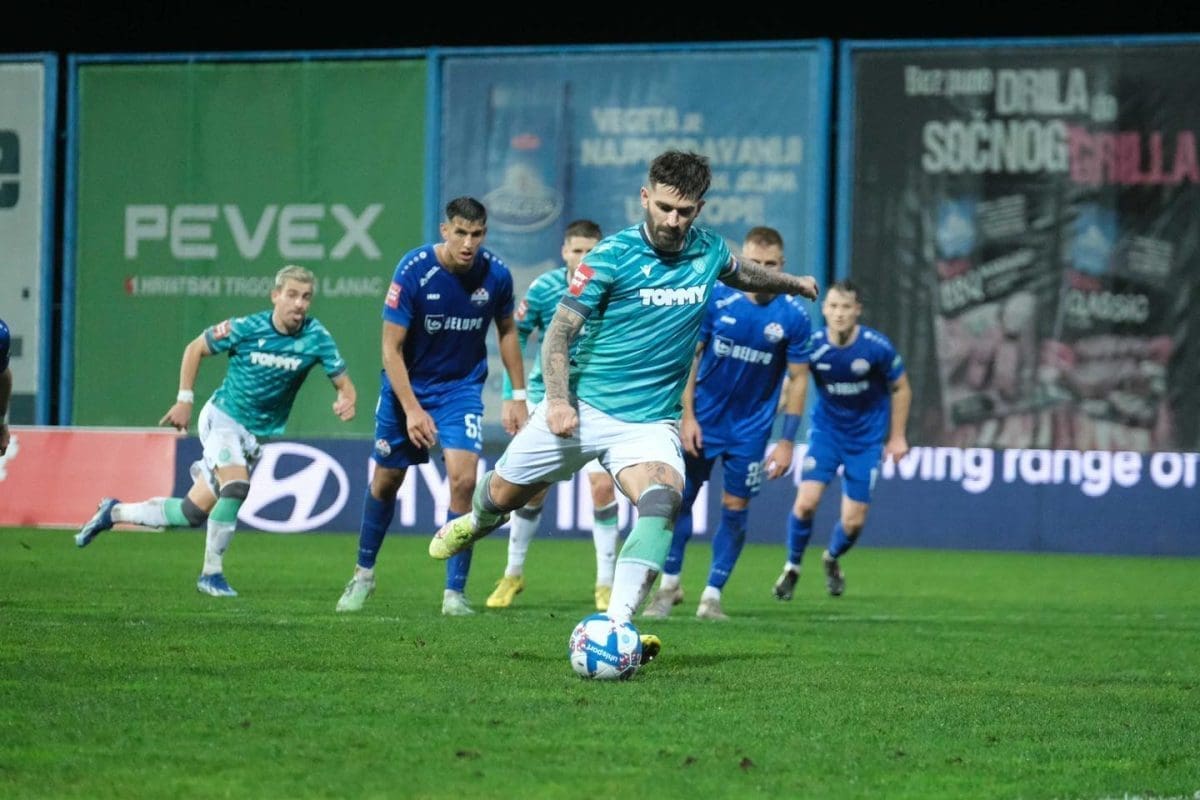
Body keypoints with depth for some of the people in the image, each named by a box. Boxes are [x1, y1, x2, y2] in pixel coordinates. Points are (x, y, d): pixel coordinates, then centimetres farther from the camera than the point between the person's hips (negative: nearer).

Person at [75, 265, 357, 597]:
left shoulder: (316, 338, -12)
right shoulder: (246, 329, -16)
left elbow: (343, 384, -8)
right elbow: (195, 349, -1)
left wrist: (345, 402, -31)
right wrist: (184, 399, -7)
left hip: (258, 434, 4)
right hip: (223, 417, -4)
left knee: (193, 512, 5)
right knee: (236, 486, -31)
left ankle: (115, 512, 26)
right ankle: (211, 573, -17)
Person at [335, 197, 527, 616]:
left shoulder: (495, 275, -13)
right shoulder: (413, 270, -21)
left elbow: (507, 332, 7)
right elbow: (391, 348, -17)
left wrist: (517, 396, 6)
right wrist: (412, 409, -23)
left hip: (461, 388, 1)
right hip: (406, 387, -1)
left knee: (463, 478, -18)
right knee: (386, 481, 11)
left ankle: (454, 593, -9)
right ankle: (364, 574, 35)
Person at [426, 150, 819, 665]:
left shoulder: (708, 251, 3)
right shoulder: (612, 256, -12)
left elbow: (741, 274, 29)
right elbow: (559, 331, -10)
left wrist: (794, 283, 45)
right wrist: (557, 399, -24)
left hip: (650, 423, 2)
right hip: (582, 409, -2)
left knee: (663, 499, -28)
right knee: (501, 497, 10)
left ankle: (616, 627, -35)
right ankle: (474, 524, 50)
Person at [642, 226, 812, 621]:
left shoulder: (793, 317, -10)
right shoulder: (716, 298, -11)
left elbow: (797, 379, -4)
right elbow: (690, 355, -5)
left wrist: (787, 441, -7)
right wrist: (687, 414, -10)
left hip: (751, 428, 0)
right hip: (703, 419, 0)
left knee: (735, 508, 1)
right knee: (681, 496, 0)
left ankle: (713, 595, 12)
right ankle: (669, 583, 16)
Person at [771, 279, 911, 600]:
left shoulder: (877, 347, -17)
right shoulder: (813, 345, -16)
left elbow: (900, 389, -1)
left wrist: (897, 437, 1)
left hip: (866, 438, 0)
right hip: (826, 430, 0)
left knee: (853, 521, -1)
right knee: (806, 502, -17)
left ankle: (832, 558, 34)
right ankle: (792, 567, 9)